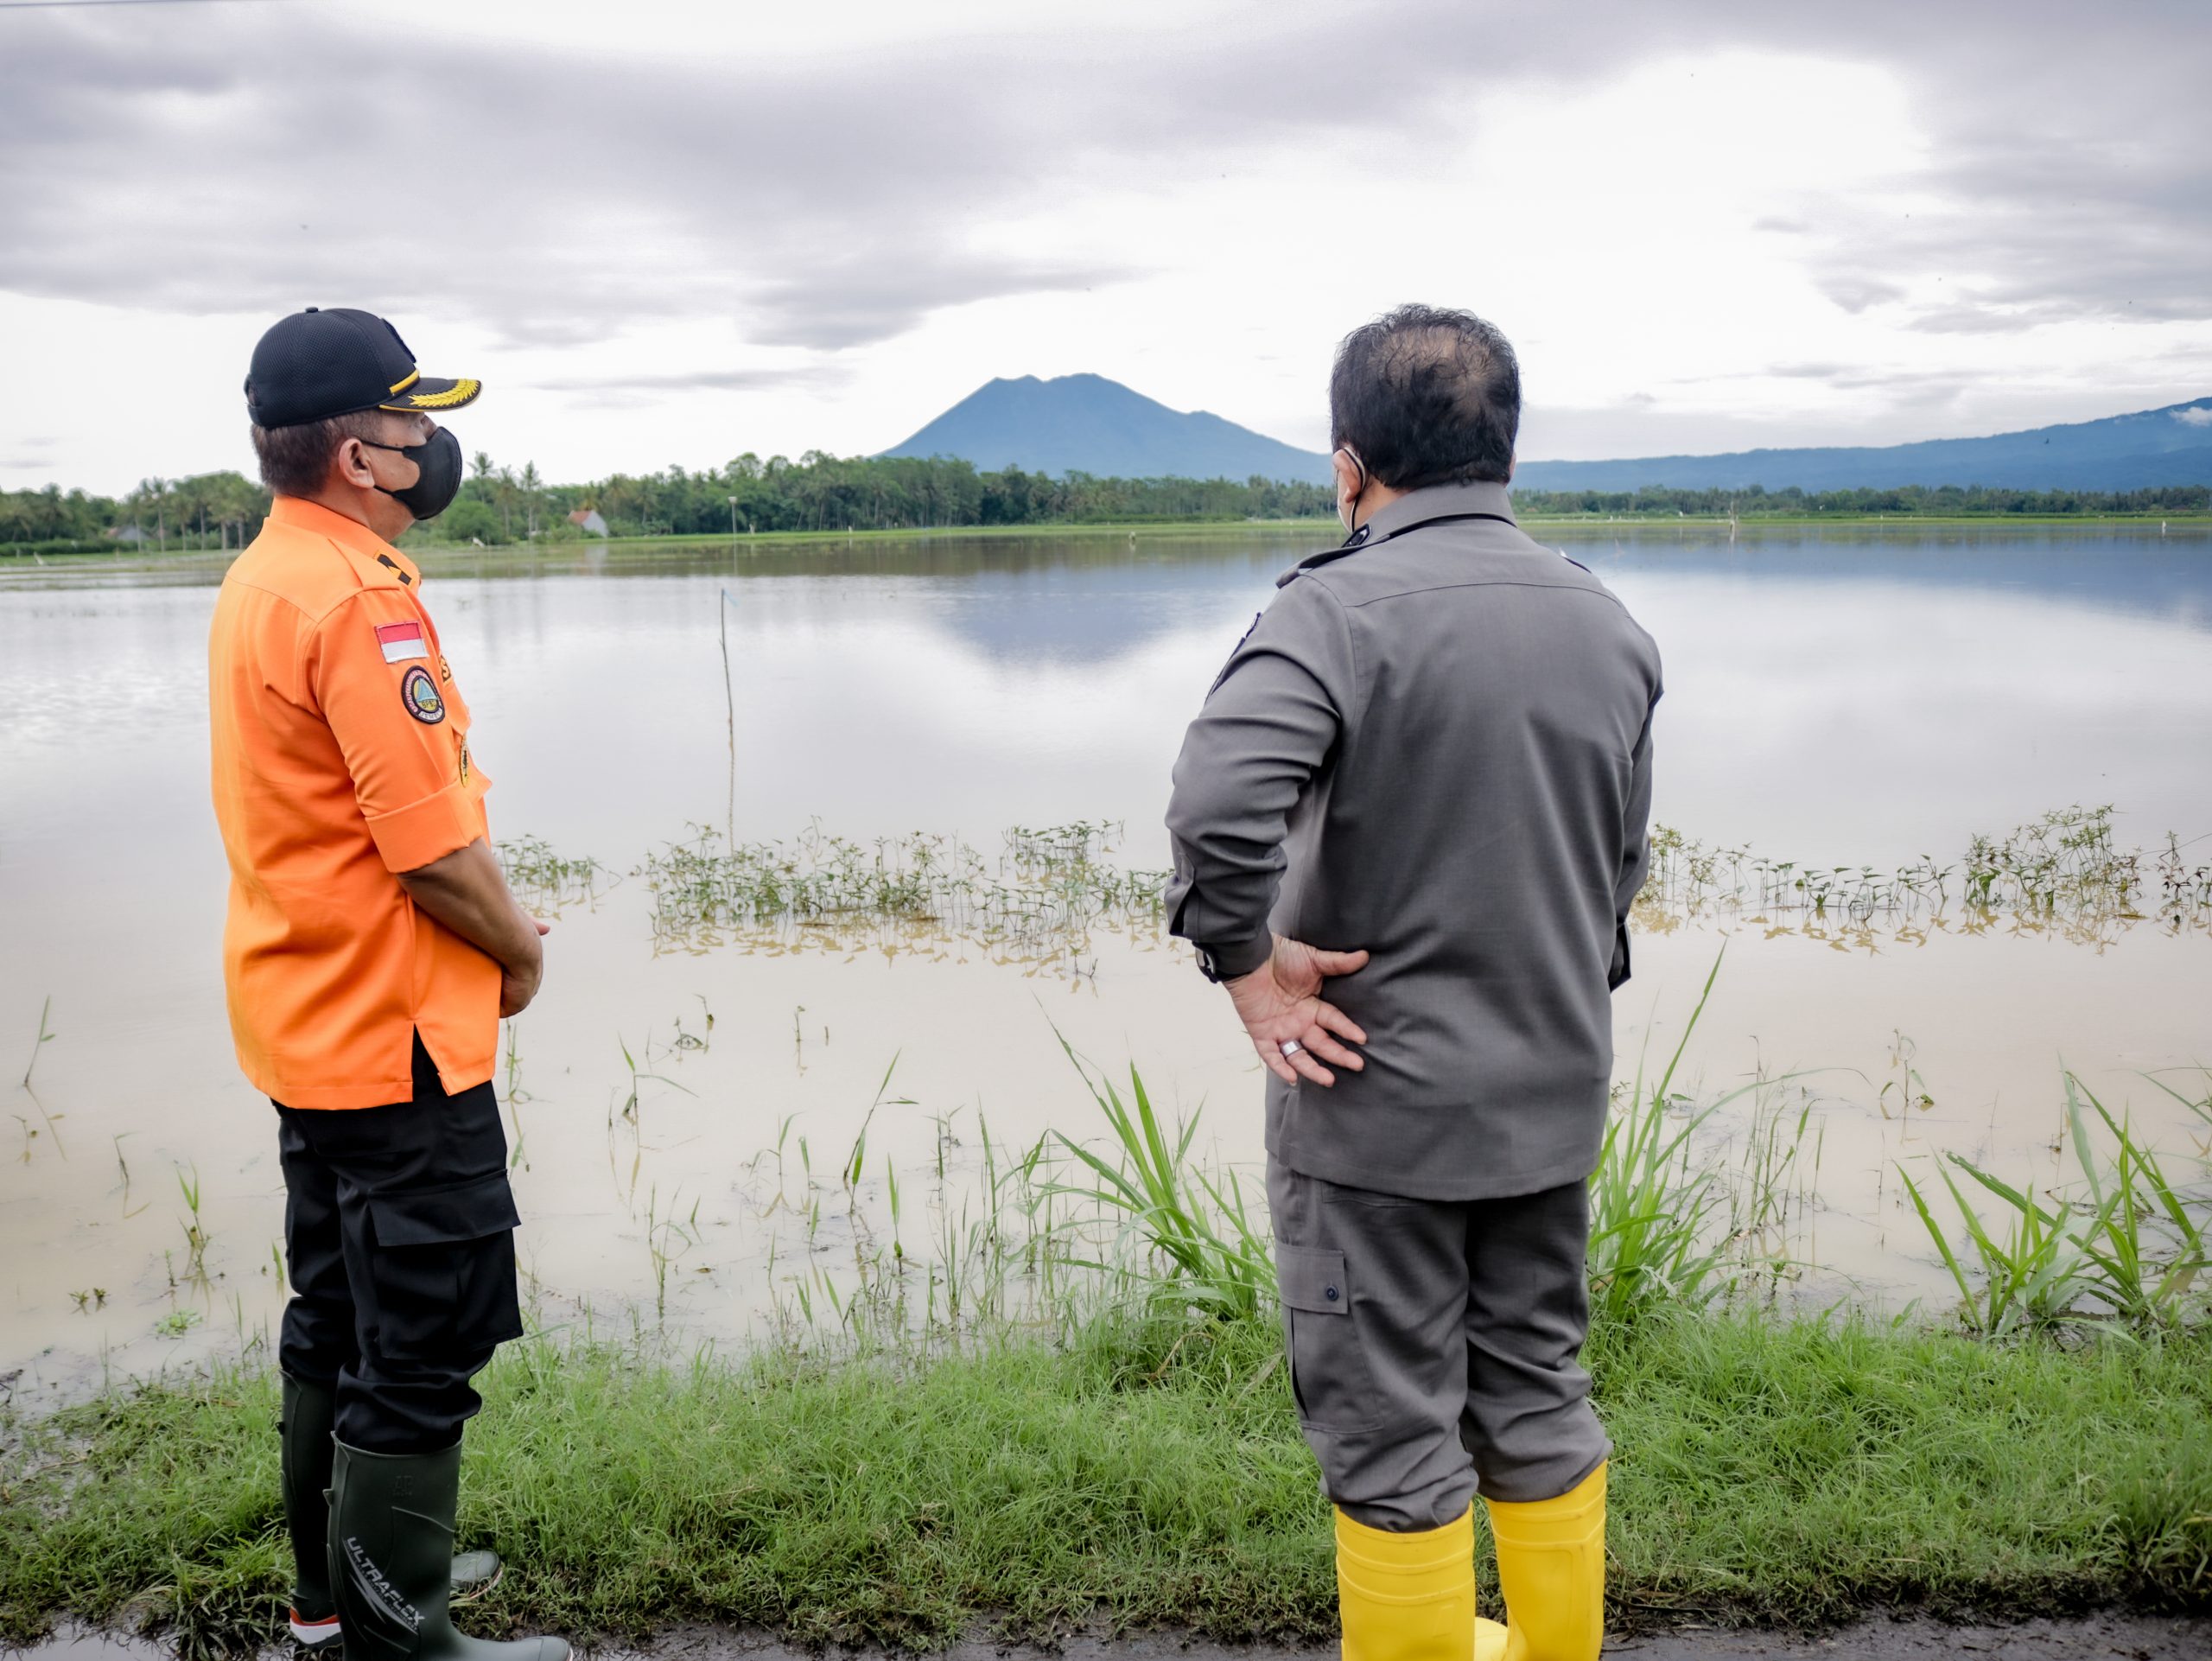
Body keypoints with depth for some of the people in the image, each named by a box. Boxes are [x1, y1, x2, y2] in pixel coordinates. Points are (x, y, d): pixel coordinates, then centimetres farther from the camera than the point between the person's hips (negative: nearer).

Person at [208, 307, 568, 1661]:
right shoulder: (361, 600, -21)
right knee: (424, 1348, 1)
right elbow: (435, 850, -24)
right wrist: (521, 951, -6)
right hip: (394, 1036, -10)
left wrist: (492, 928, 10)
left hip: (306, 1025, 10)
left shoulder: (261, 577, 10)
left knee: (340, 1319, 21)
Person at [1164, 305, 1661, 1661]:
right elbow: (1623, 863, 14)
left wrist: (1254, 971, -20)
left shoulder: (1341, 609, -16)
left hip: (1379, 1096, -7)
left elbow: (1218, 805, -34)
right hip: (1555, 1092, 7)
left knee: (1392, 1435, 8)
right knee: (1537, 1403, 22)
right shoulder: (1610, 623, 6)